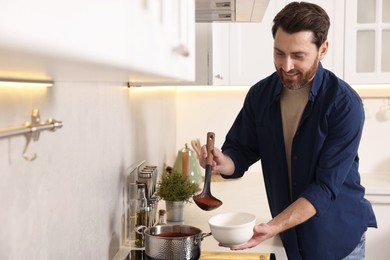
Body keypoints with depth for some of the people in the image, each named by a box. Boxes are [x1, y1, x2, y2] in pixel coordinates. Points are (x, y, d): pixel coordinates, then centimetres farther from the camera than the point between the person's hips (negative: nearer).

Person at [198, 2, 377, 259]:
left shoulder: (345, 104, -21)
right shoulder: (260, 94, -7)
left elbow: (325, 187, -24)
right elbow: (241, 152, 0)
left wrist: (273, 227, -34)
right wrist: (222, 162, -23)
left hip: (337, 237, -3)